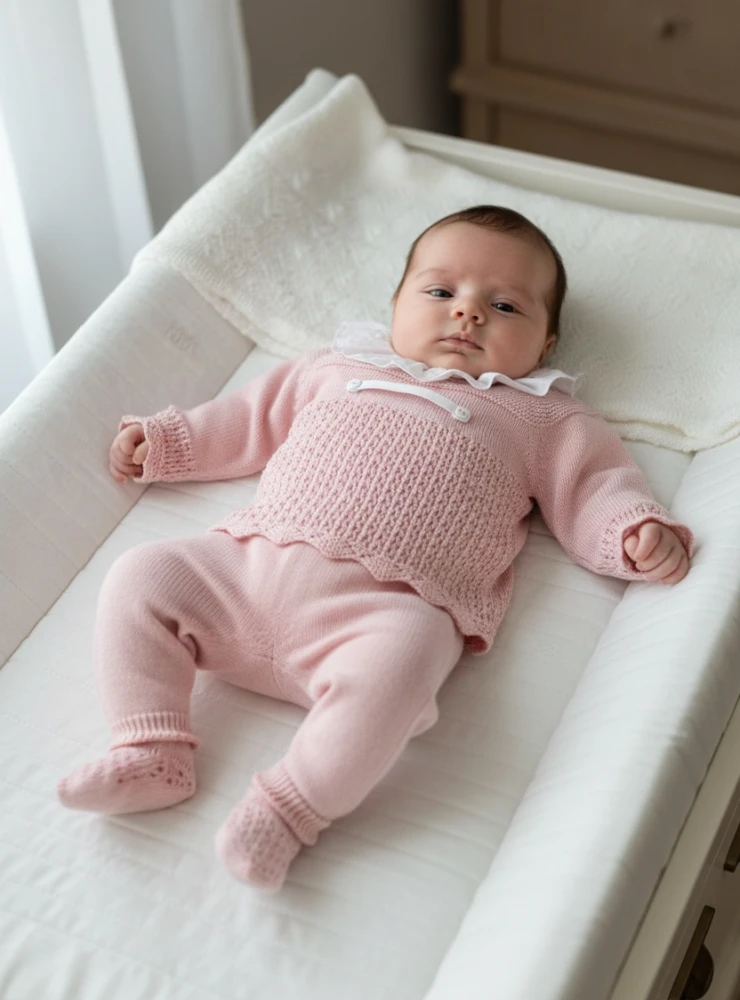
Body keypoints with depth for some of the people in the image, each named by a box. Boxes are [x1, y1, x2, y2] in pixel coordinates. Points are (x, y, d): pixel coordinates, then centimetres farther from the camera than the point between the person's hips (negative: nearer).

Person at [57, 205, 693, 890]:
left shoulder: (546, 420, 22)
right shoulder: (337, 368, 30)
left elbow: (592, 490, 15)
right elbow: (253, 419, 38)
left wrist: (638, 534, -6)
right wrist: (166, 441, 32)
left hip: (388, 606, -4)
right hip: (248, 565, 5)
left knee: (401, 656, -38)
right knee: (143, 576, -10)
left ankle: (290, 807, -30)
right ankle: (153, 755, -9)